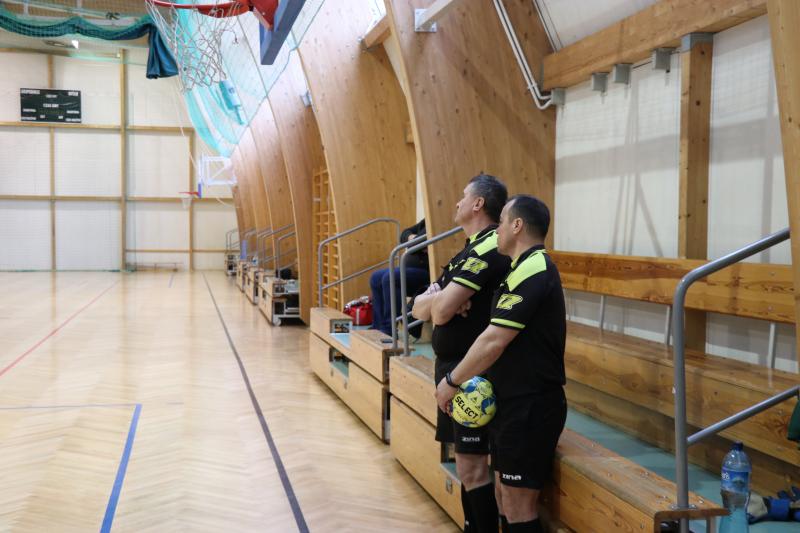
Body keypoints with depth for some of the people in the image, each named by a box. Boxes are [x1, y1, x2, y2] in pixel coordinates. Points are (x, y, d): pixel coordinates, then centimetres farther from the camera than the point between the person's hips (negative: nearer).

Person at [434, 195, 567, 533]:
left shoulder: (531, 271, -19)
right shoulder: (533, 267, 14)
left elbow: (494, 341, -23)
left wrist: (452, 382, -12)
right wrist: (469, 378, 12)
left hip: (529, 407, -10)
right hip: (517, 402, 10)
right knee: (505, 493, 18)